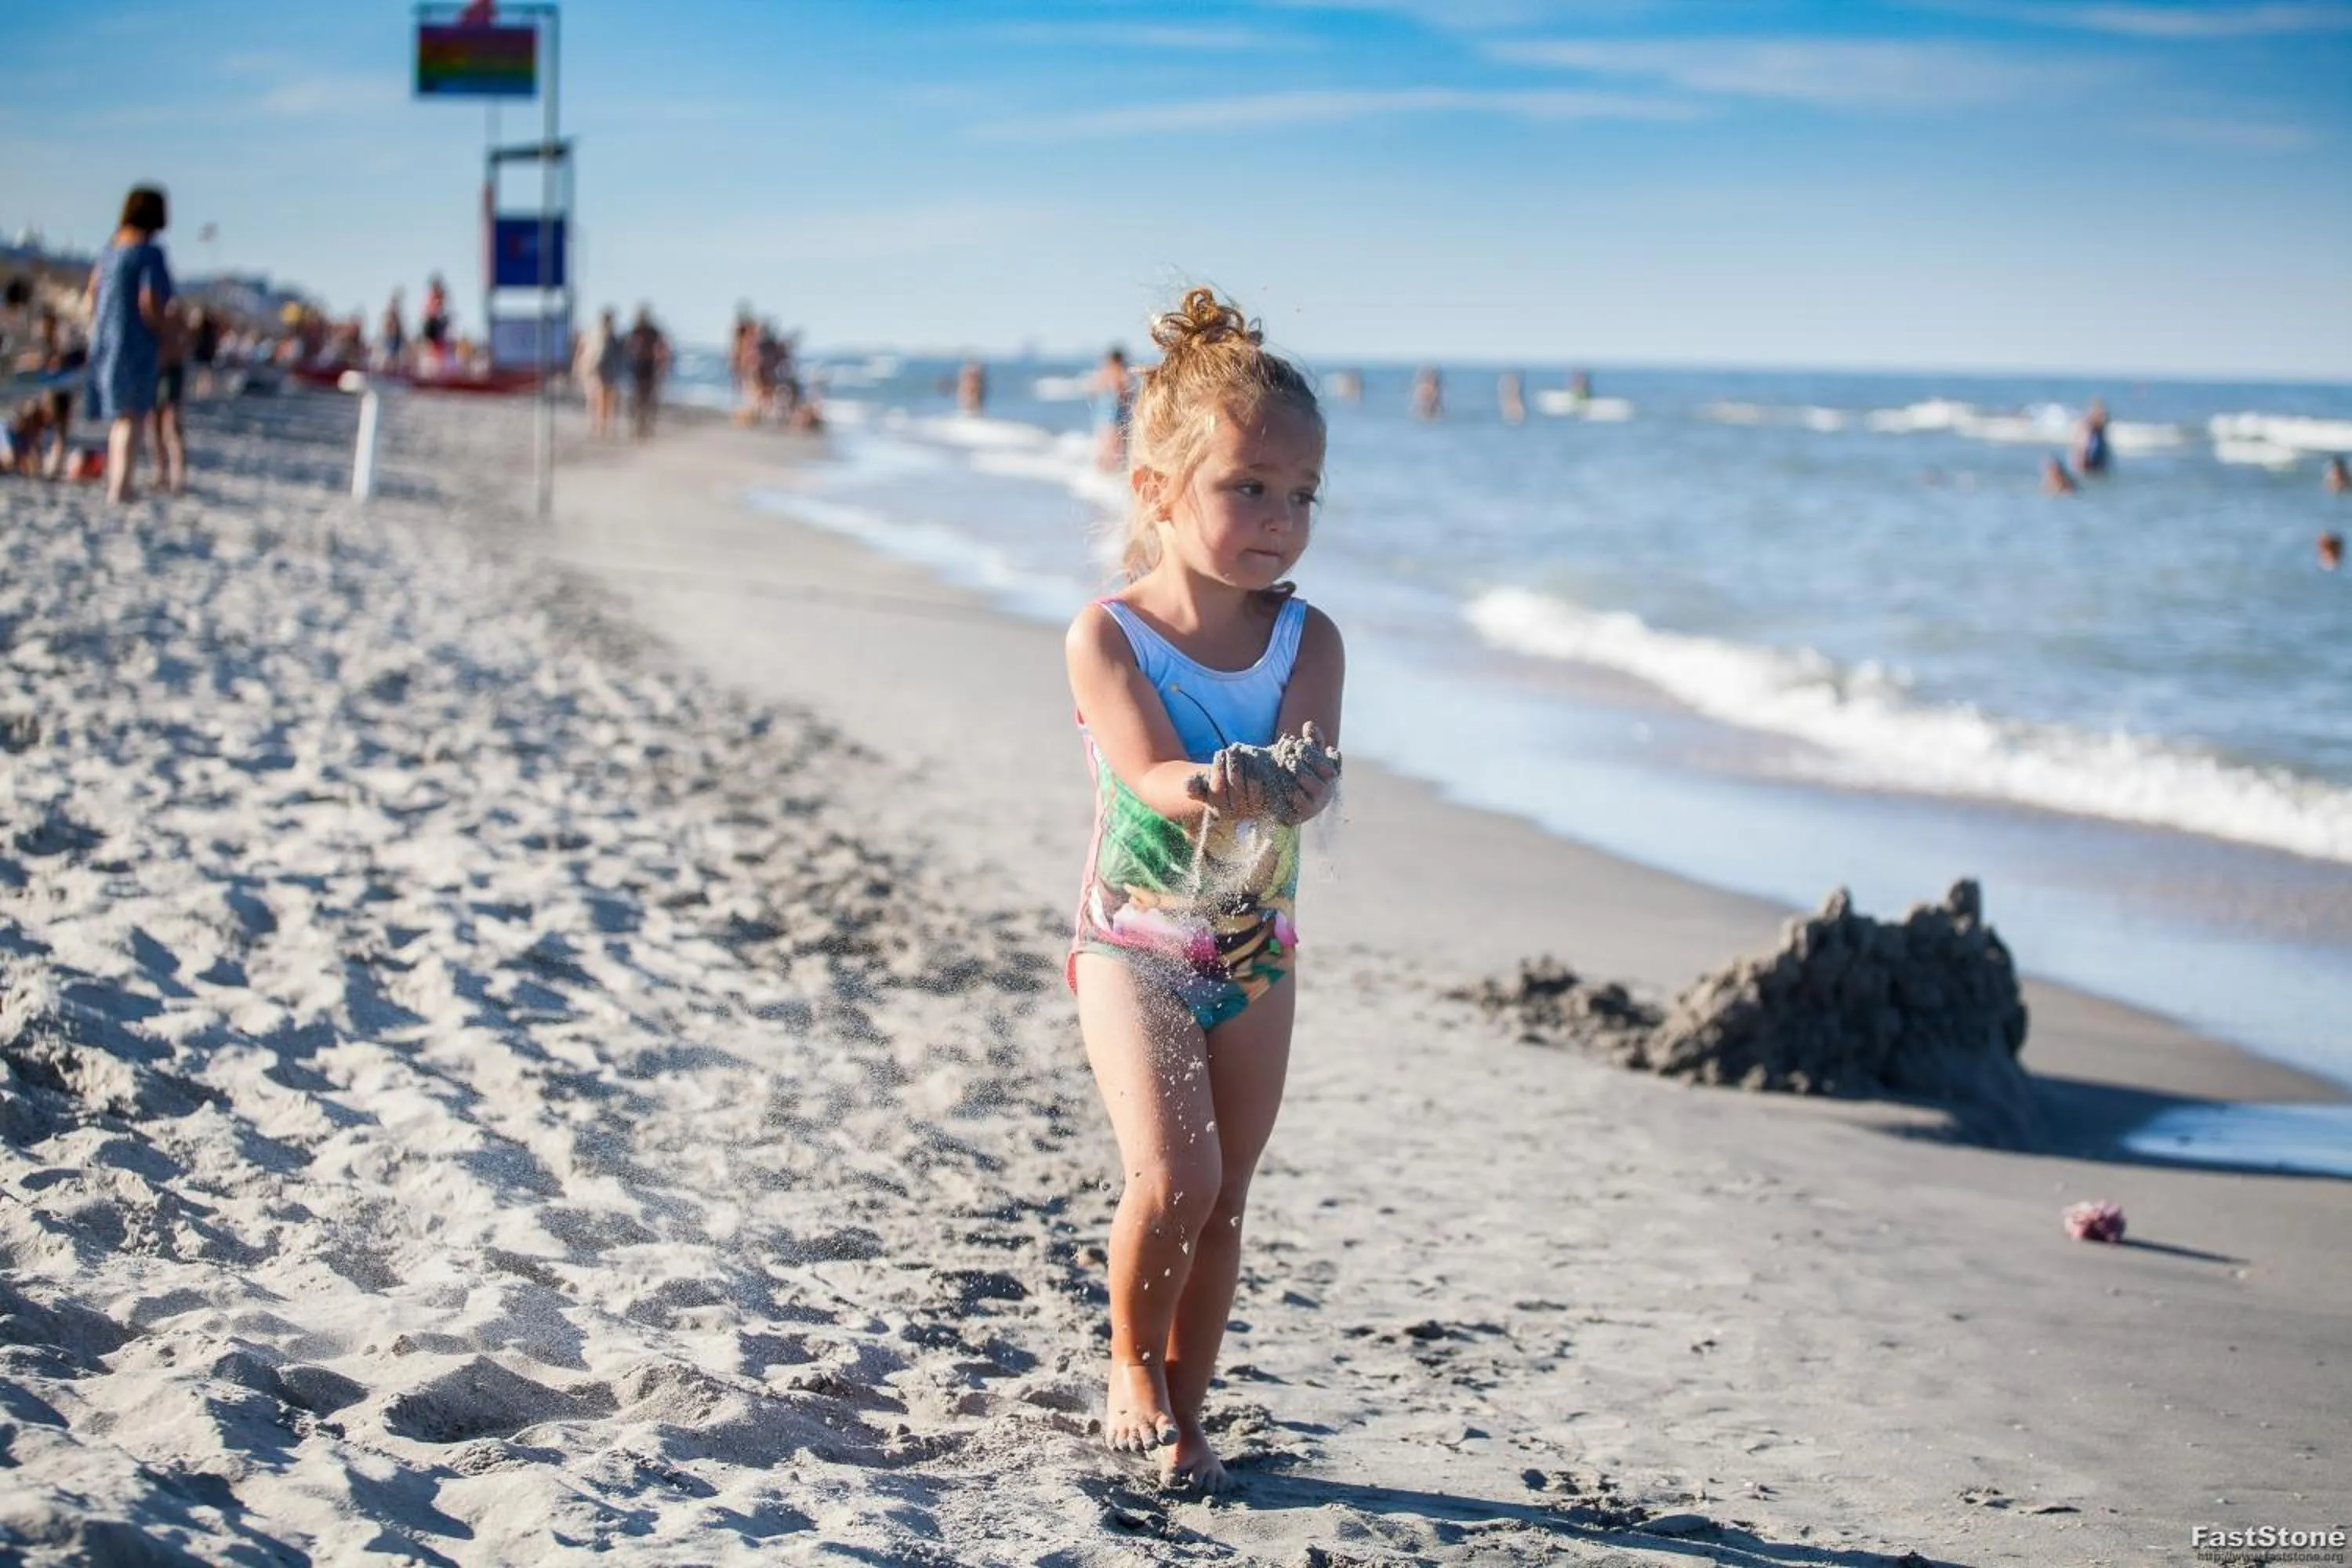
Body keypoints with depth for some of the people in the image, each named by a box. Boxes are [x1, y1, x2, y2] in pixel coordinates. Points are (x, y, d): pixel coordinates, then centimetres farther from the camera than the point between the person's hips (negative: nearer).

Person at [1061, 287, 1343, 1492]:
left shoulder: (1306, 640, -4)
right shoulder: (1106, 638, -13)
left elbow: (1315, 768, -19)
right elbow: (1151, 775, -25)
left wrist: (1291, 789, -44)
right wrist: (1213, 790, -48)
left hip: (1253, 952, 4)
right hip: (1131, 944, -3)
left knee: (1222, 1198, 7)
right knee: (1172, 1176, -17)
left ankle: (1182, 1413, 22)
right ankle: (1131, 1362, 11)